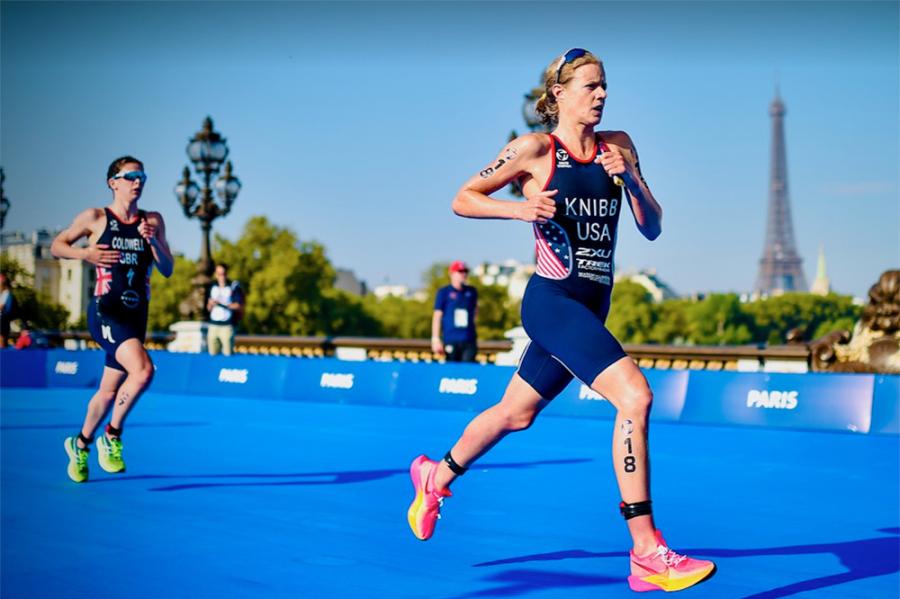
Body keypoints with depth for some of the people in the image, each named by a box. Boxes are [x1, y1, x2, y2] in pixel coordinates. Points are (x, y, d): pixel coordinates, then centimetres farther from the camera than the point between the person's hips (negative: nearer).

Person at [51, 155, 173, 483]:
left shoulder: (153, 221, 9)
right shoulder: (95, 218, 0)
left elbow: (167, 269, 6)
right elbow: (57, 245, 9)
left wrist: (153, 241, -11)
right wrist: (84, 253, -10)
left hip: (136, 316, 5)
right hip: (105, 311, -5)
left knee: (109, 391, 14)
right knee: (143, 370, -27)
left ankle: (80, 443, 38)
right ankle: (111, 436, -8)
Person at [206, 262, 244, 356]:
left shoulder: (234, 287, -3)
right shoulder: (213, 287, 12)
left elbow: (239, 306, -7)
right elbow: (208, 308, 17)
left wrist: (222, 304, -16)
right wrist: (211, 304, -7)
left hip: (227, 326, -4)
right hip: (213, 325, 4)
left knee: (228, 354, -6)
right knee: (212, 354, 4)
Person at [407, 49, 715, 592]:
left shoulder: (618, 146, 9)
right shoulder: (535, 149, -5)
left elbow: (652, 229, 8)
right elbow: (463, 199, 2)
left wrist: (631, 181, -9)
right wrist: (519, 208, -15)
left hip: (591, 308, 7)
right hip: (551, 300, -7)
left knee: (516, 414, 21)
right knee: (635, 395, -24)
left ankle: (436, 477, 47)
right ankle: (647, 555, -21)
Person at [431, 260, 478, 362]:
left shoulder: (472, 291, 11)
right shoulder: (443, 292, 1)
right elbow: (437, 316, -1)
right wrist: (436, 339, -7)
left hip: (469, 340, 2)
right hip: (450, 340, -2)